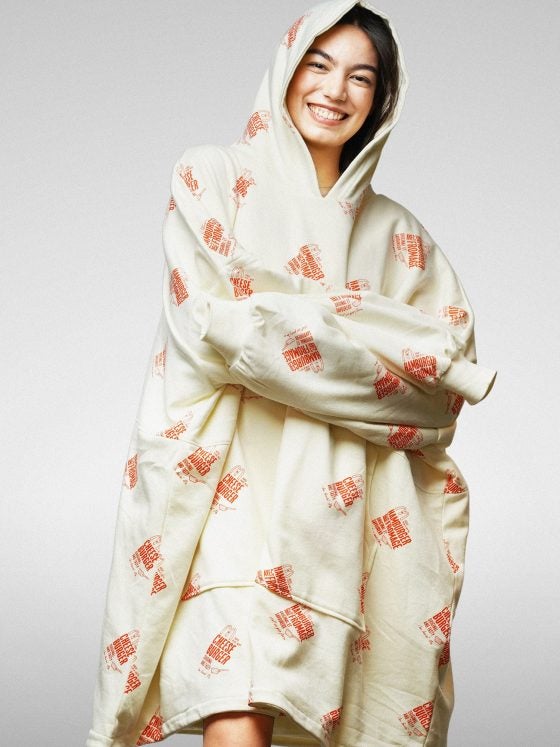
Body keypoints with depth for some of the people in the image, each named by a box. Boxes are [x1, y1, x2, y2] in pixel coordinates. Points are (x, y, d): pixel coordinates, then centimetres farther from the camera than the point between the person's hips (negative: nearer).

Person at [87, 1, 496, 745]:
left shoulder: (394, 230, 17)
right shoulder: (213, 179, 8)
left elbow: (454, 348, 11)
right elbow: (221, 324, -6)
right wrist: (394, 350, -4)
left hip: (341, 509, 3)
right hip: (233, 484, -3)